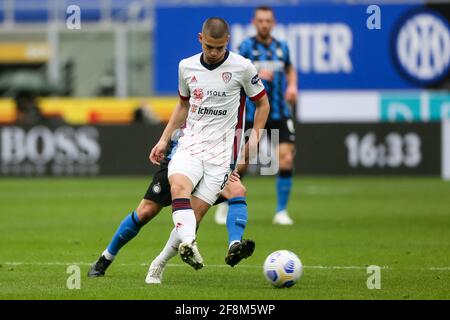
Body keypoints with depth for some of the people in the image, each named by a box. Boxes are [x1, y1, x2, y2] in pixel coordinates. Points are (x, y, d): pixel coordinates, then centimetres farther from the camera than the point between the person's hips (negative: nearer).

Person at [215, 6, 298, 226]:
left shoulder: (282, 47, 8)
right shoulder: (246, 47, -4)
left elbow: (290, 69, 27)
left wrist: (292, 86, 8)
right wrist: (256, 76, -24)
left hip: (279, 114, 2)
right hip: (252, 114, -2)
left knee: (286, 158, -13)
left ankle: (281, 211, -1)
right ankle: (225, 205, 25)